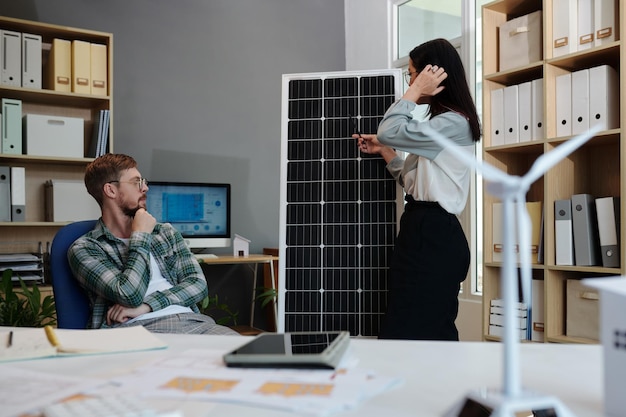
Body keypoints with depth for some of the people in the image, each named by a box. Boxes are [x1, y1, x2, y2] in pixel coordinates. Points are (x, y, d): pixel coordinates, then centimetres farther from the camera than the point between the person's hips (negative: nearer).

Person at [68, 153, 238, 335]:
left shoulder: (166, 232, 19)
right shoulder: (84, 249, 4)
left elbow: (198, 283, 8)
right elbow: (130, 296, -11)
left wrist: (146, 306, -8)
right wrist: (141, 236, 0)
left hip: (190, 320, 4)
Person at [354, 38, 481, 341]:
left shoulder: (454, 123, -11)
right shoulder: (439, 124, 21)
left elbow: (389, 131, -20)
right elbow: (413, 180, 23)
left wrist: (416, 91, -8)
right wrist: (382, 150, 18)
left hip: (434, 236, -10)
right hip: (423, 231, 10)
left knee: (407, 332, -10)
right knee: (435, 333, 12)